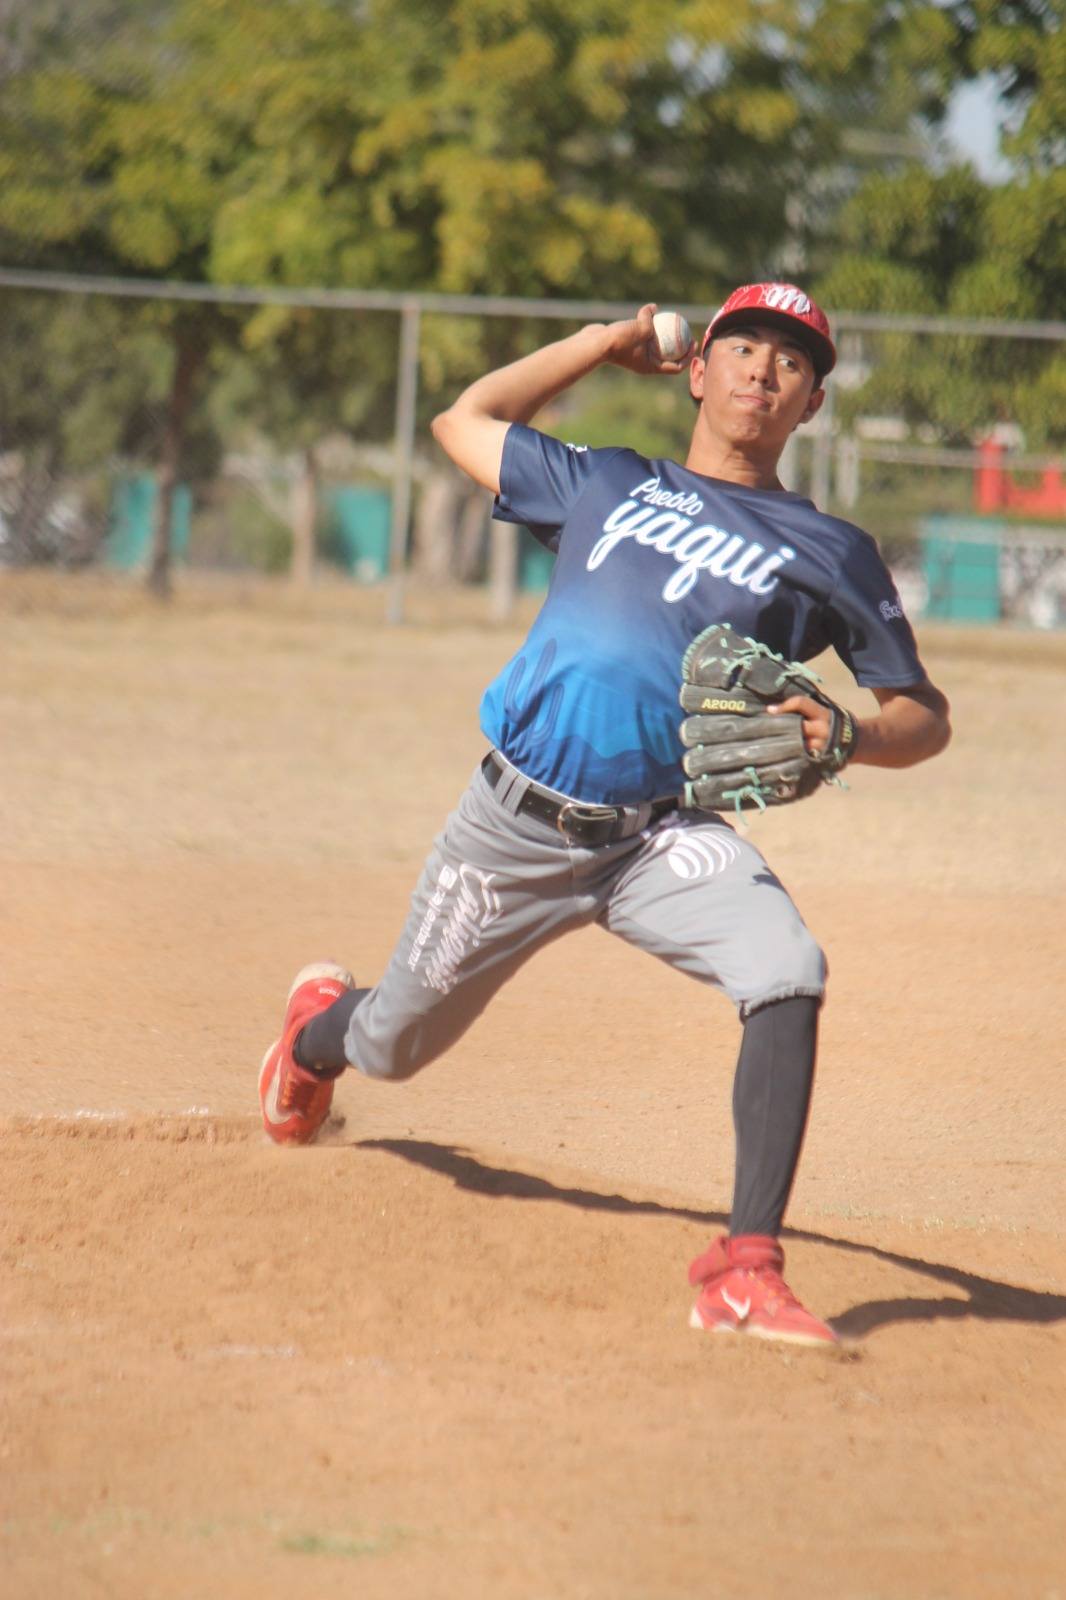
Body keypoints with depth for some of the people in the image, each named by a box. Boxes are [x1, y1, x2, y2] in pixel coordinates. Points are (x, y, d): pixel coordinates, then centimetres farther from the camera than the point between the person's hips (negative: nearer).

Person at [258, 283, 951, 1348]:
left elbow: (923, 715, 6)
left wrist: (846, 736, -16)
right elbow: (465, 420, 25)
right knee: (390, 1049, 16)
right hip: (514, 823, 2)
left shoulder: (830, 554, 6)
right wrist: (604, 343, 22)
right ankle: (320, 1024, 56)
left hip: (663, 838, -1)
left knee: (788, 973, -31)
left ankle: (746, 1269, -32)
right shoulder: (604, 485, 11)